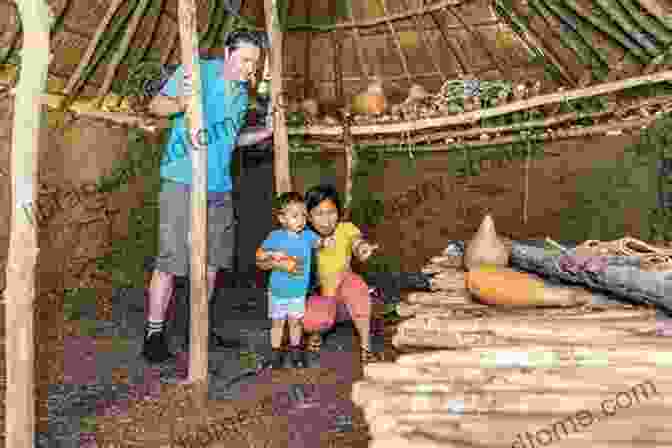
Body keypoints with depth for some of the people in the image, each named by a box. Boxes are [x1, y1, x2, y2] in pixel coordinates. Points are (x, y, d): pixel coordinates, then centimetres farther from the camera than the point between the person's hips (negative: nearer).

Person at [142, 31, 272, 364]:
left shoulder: (242, 93, 17)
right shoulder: (197, 71, -4)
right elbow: (156, 106, -6)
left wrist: (266, 133, 15)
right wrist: (179, 104, -27)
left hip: (219, 187, 7)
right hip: (183, 182, -7)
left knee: (212, 262, 11)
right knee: (170, 261, -6)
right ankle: (154, 335, 8)